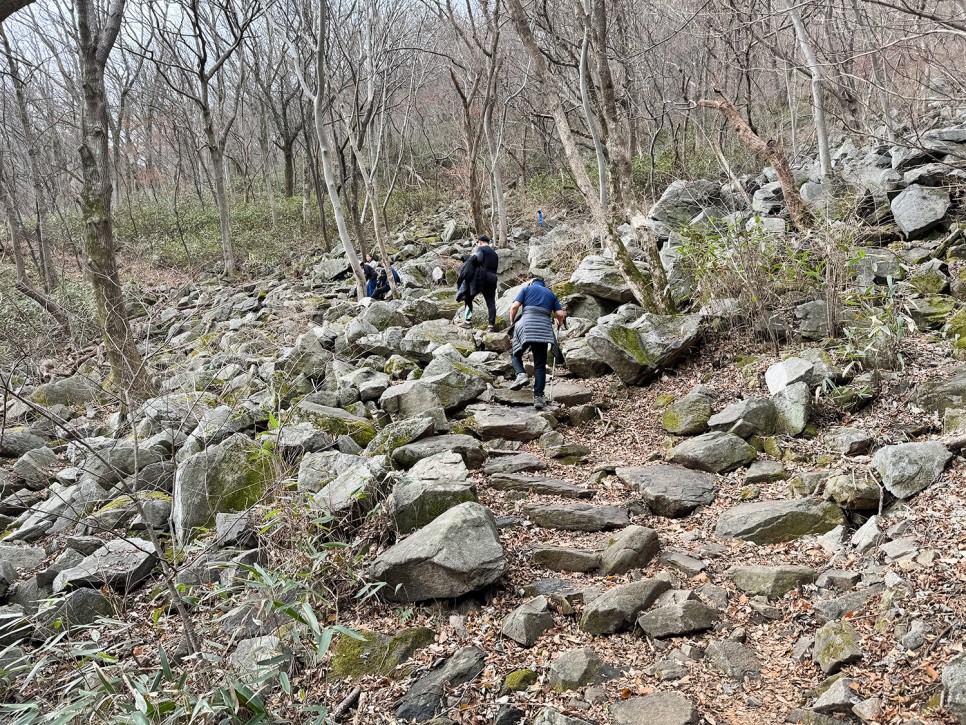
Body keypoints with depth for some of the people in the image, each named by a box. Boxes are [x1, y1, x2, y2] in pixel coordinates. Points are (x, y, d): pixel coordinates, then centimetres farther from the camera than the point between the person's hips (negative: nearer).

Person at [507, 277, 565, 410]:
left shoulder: (526, 289, 17)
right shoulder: (551, 294, 24)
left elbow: (515, 306, 1)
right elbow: (560, 314, 11)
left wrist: (512, 322, 16)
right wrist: (560, 323, 33)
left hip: (526, 324, -2)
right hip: (544, 328, 2)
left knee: (516, 354, 15)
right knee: (540, 365, 4)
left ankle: (521, 374, -15)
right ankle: (538, 397, -6)